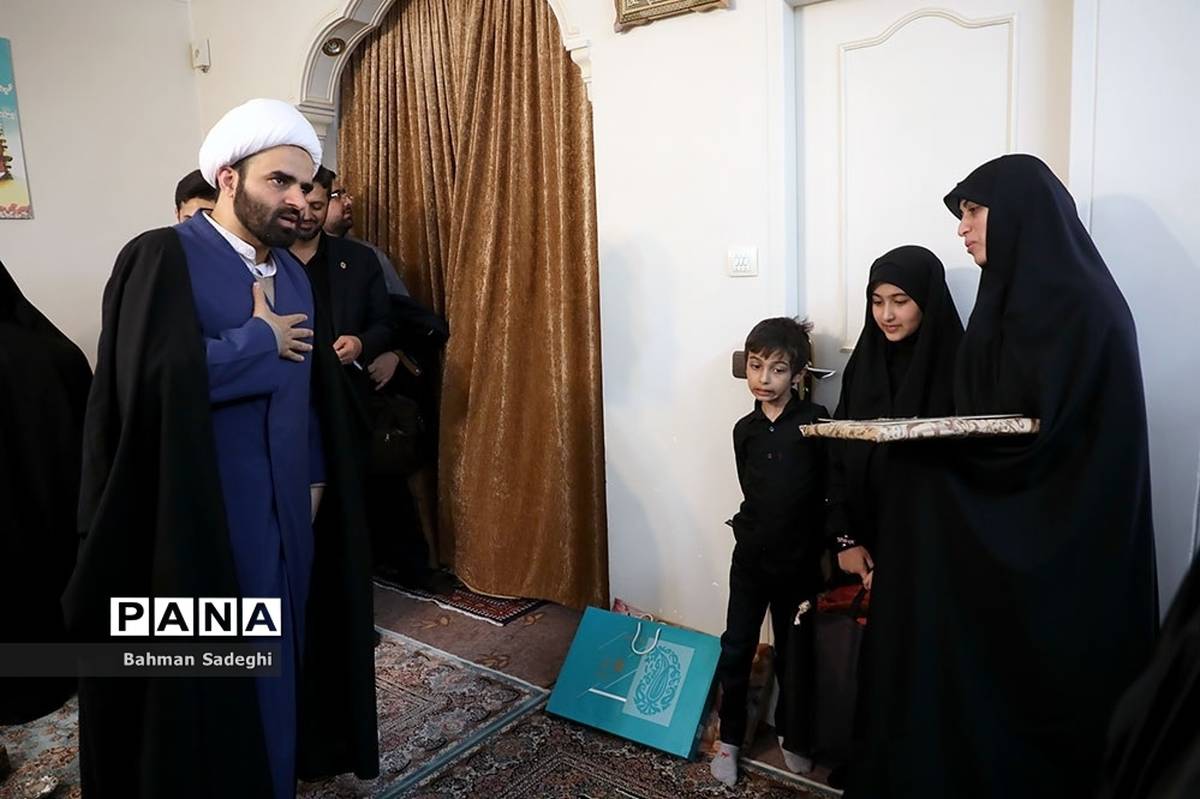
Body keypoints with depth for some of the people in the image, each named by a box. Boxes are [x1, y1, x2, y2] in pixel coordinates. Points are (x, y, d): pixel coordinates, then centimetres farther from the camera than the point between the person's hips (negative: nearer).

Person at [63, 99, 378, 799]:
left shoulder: (293, 273, 10)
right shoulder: (162, 258, -12)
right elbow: (159, 376, -28)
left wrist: (314, 479, 8)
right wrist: (260, 339, -15)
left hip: (288, 508, 7)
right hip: (206, 516, -7)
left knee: (279, 657, 19)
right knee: (214, 678, 7)